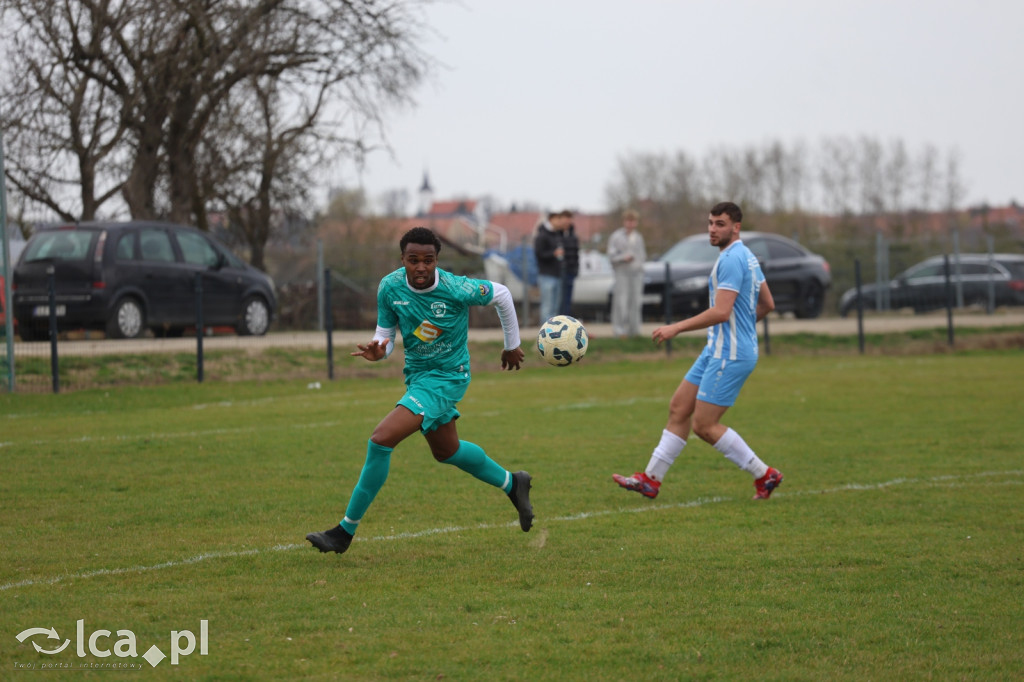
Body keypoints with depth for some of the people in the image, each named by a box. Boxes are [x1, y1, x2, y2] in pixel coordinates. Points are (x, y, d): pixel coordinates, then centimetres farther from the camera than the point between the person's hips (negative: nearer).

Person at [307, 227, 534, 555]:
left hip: (447, 377, -7)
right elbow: (385, 332, 1)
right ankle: (512, 484, 52)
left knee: (381, 441, -20)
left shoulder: (456, 290, -23)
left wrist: (512, 344, 9)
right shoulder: (390, 287, -10)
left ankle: (345, 531, -12)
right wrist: (378, 350, -25)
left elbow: (500, 294, -4)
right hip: (416, 375, 7)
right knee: (446, 451, 26)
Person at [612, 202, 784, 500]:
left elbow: (721, 312, -25)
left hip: (730, 355, -10)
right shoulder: (747, 257, 14)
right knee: (679, 408, 10)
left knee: (704, 425, -7)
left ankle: (764, 475, 1)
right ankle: (651, 479, 14)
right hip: (717, 350, 10)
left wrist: (676, 328, -20)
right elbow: (767, 304, 20)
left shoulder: (731, 259, -18)